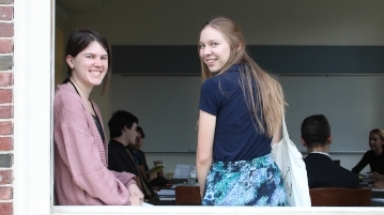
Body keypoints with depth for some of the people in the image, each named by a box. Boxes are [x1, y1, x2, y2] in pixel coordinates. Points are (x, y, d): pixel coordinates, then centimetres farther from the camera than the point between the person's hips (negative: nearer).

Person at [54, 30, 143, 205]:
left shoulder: (91, 106, 16)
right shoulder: (68, 101, -14)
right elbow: (87, 170, -20)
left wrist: (128, 182, 0)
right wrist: (125, 199, -10)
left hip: (97, 205, 9)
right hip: (84, 206, -9)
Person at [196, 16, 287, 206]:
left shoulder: (213, 87, -8)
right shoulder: (268, 84, 11)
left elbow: (204, 156, -7)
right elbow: (276, 146, 13)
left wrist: (205, 194, 7)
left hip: (230, 188, -6)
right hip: (269, 185, 6)